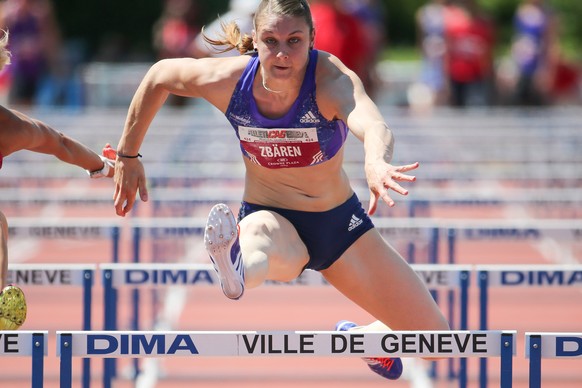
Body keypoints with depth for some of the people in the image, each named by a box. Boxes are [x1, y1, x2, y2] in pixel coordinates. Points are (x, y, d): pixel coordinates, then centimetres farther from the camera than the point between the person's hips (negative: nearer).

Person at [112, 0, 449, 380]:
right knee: (263, 247, -42)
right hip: (270, 219, -1)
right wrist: (128, 156, 8)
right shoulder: (226, 79, -19)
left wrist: (376, 162, -74)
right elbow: (159, 76, 3)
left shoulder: (332, 80, -27)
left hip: (338, 221, 1)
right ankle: (235, 272, -80)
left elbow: (374, 127, -50)